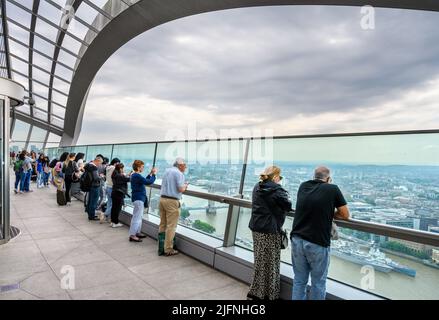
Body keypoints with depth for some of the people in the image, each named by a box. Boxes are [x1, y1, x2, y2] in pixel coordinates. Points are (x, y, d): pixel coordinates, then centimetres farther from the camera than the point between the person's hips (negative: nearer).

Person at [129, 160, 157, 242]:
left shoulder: (134, 175, 12)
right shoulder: (137, 176, -21)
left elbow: (144, 181, 19)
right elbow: (149, 182, -24)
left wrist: (150, 174, 12)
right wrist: (153, 174, -10)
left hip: (139, 198, 11)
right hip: (138, 198, -11)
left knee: (139, 216, 19)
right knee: (137, 217, -5)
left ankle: (137, 232, 28)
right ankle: (132, 235, 0)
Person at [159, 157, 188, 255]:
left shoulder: (167, 170, 16)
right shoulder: (179, 173, -10)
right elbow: (181, 189, -16)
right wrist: (185, 186, 6)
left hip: (162, 198, 8)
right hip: (172, 201, -8)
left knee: (162, 224, 13)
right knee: (171, 226, -2)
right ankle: (168, 249, 3)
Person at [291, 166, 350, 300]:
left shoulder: (303, 186, 7)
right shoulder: (333, 189, -5)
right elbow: (345, 215, 2)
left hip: (297, 240, 4)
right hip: (318, 244, -4)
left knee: (299, 281, 15)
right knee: (318, 283, 12)